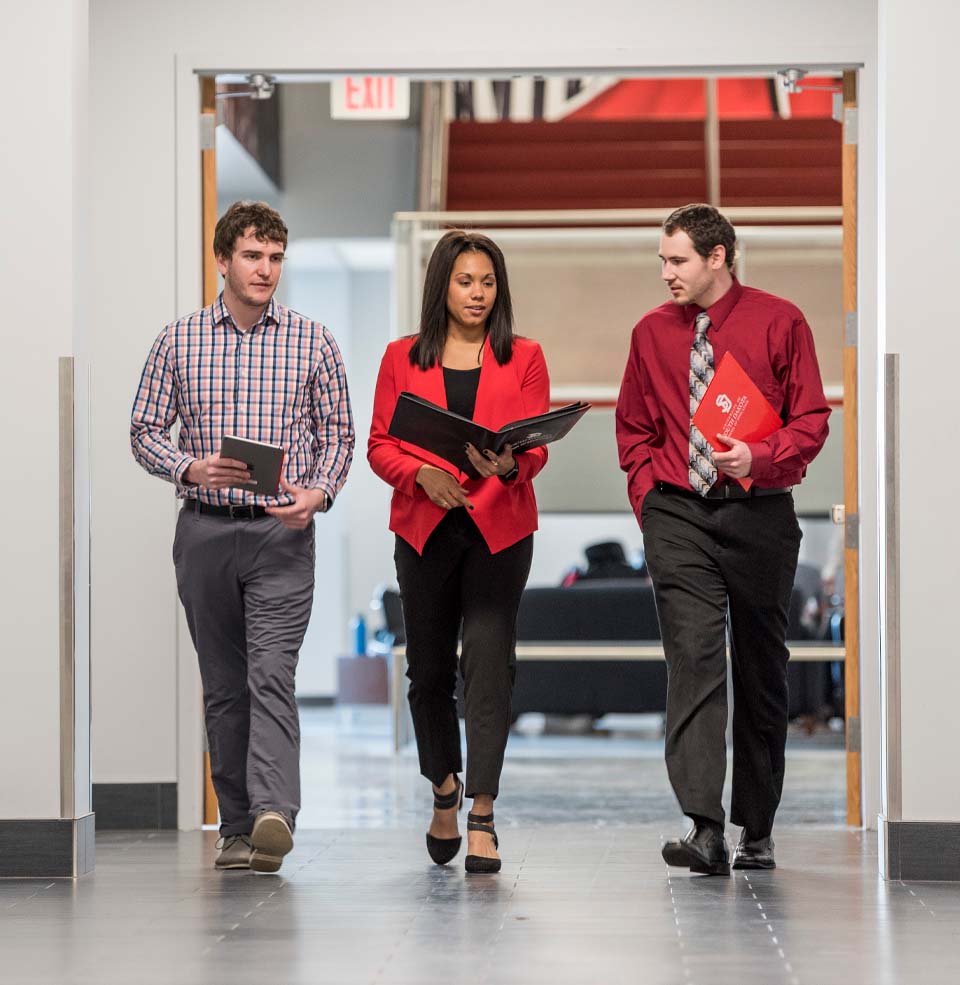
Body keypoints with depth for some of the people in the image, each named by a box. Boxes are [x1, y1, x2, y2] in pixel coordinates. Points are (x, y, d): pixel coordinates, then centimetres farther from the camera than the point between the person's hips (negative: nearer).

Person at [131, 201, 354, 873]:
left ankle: (273, 816, -27)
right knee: (223, 686, 7)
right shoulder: (179, 341, 6)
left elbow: (337, 432, 8)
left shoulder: (312, 342, 4)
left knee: (271, 674, -16)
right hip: (204, 532, 2)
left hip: (282, 533, -2)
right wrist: (192, 468, -12)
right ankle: (237, 827, 13)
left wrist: (317, 492, -11)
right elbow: (146, 431, 8)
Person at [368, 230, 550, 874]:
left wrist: (508, 465, -23)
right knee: (429, 668, 7)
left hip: (499, 528, -2)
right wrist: (423, 474, -13)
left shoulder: (524, 358, 7)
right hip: (424, 529, 2)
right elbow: (380, 445, 6)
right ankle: (445, 788, 31)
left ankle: (482, 817, -11)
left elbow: (536, 448, 0)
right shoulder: (402, 359, 9)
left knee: (488, 664, -10)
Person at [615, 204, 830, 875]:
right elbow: (633, 429, 18)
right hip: (678, 517, 1)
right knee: (693, 657, -14)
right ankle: (705, 827, -22)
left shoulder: (779, 322, 1)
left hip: (759, 512, -1)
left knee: (761, 668, 7)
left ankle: (757, 831, 18)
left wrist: (759, 458, -16)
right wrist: (650, 497, 5)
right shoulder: (652, 333, 9)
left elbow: (812, 420, 0)